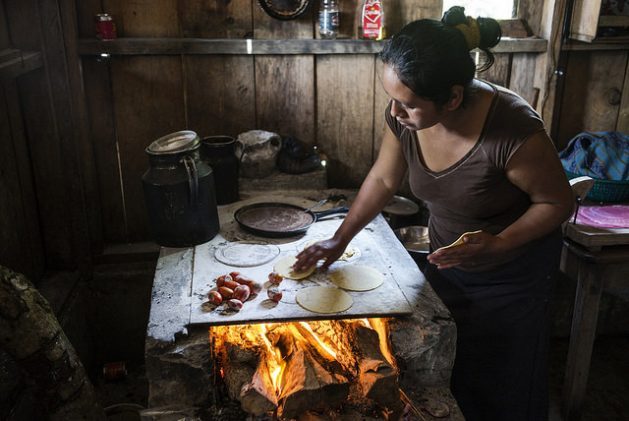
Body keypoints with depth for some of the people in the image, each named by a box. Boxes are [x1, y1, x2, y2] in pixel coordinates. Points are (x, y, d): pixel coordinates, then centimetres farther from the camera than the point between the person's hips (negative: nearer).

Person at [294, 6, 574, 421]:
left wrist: (497, 244, -31)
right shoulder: (404, 117, -18)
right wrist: (340, 240, 2)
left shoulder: (512, 129, -35)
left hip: (512, 274, -4)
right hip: (448, 263, 5)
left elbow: (558, 202, -18)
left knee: (502, 386, 12)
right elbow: (383, 179, 0)